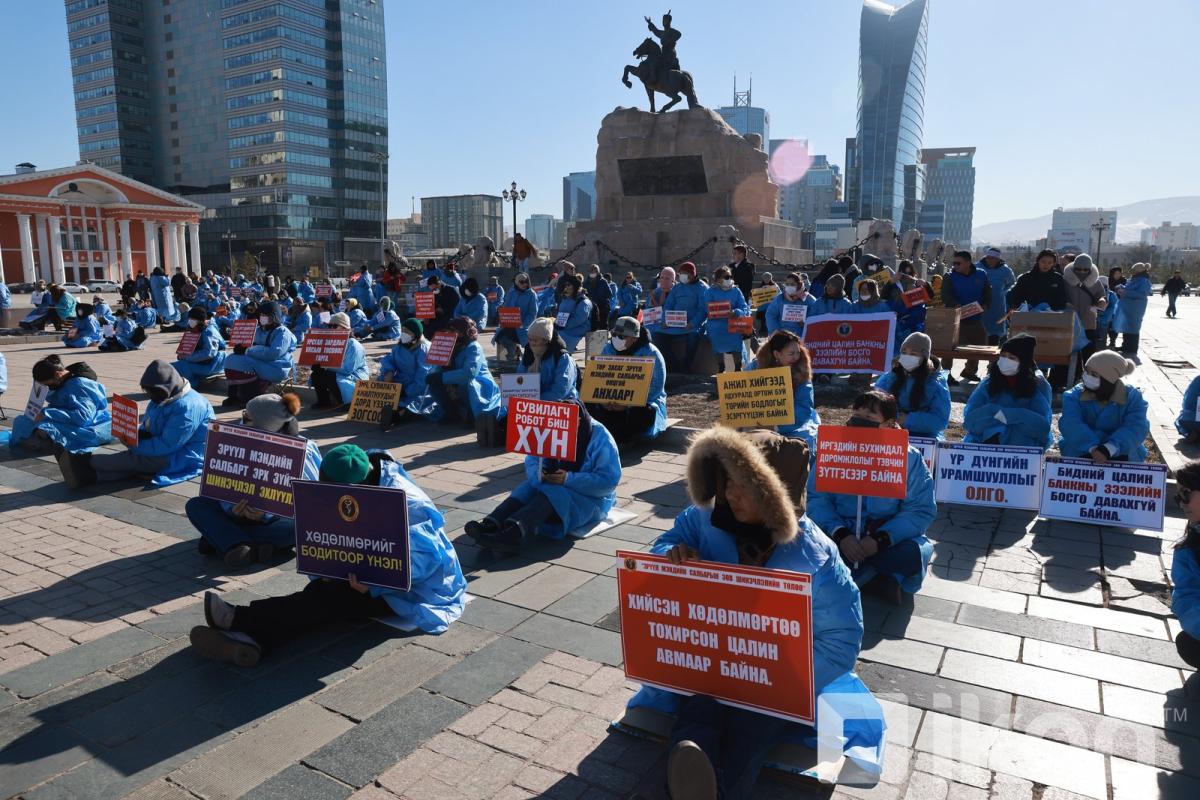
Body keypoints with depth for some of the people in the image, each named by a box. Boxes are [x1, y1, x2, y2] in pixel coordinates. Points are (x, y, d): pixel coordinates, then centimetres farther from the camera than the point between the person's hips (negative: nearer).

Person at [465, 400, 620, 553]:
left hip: (590, 498, -6)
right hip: (554, 488, 6)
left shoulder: (600, 438, -15)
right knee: (528, 488, -24)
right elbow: (532, 460, 0)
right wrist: (539, 474, -24)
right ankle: (490, 525, -47)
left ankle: (511, 532, -58)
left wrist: (568, 479, -29)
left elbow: (609, 481, -21)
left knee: (552, 495, -34)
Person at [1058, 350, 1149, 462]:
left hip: (1120, 455, 0)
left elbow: (1136, 428, -19)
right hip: (1081, 453, 0)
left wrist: (1108, 449, -37)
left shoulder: (1132, 397, -5)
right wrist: (1092, 448, -38)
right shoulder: (1074, 395, -5)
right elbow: (1071, 425, -20)